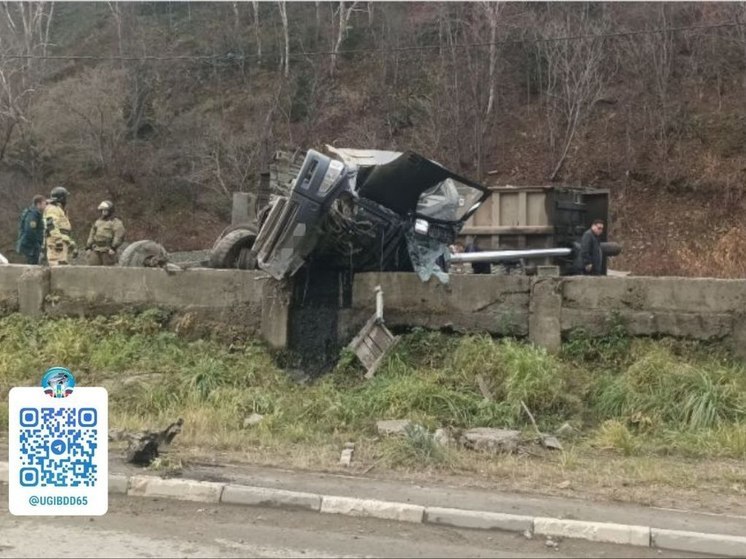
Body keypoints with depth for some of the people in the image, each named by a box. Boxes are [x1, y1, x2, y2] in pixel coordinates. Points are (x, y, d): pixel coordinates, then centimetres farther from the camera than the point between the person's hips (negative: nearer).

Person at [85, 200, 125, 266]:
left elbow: (119, 237, -13)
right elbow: (92, 235, 19)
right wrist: (88, 248, 10)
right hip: (96, 251, 5)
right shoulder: (98, 222, 19)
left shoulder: (116, 223, -2)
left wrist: (113, 248, -23)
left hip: (108, 251, -5)